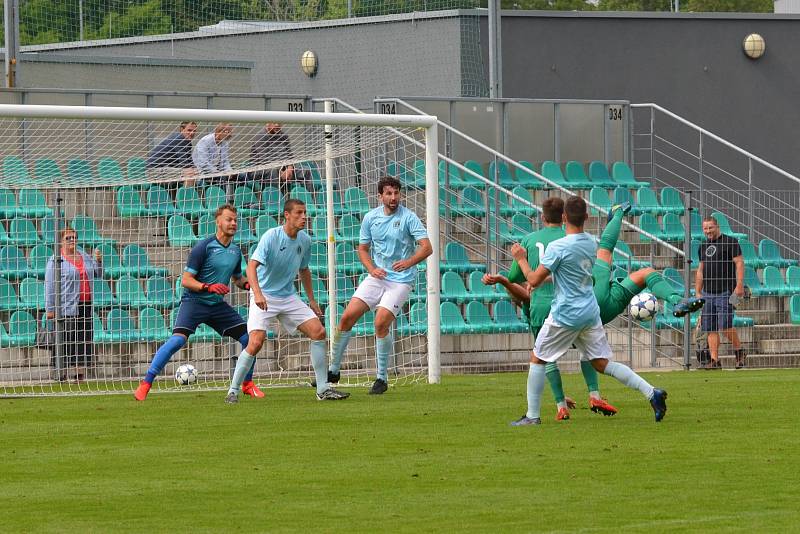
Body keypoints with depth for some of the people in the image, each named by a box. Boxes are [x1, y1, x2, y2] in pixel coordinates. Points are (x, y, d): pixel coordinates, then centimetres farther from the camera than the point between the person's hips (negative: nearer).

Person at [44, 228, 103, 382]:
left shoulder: (85, 257, 14)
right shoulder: (56, 260, -4)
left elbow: (98, 274, 23)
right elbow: (50, 285, -7)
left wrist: (98, 261, 3)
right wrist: (50, 309, -12)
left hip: (85, 306, 6)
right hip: (66, 308, -6)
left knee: (84, 340, 7)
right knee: (65, 342, -6)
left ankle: (81, 375, 14)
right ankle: (61, 375, -4)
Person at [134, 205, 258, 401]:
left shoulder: (235, 250, 9)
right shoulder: (203, 247, -12)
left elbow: (237, 279, 26)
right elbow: (186, 280, -13)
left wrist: (248, 284, 3)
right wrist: (208, 287, -28)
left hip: (217, 304, 6)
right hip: (194, 301, -6)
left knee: (249, 338, -1)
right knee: (178, 339, -25)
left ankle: (247, 384, 19)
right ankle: (145, 385, -20)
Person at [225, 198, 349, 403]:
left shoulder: (305, 240, 2)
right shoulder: (271, 236, -17)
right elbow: (252, 266, -26)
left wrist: (312, 300, 20)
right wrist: (257, 293, -41)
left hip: (289, 297, 6)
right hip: (264, 297, -6)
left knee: (318, 332, -4)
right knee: (256, 342, -21)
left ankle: (323, 389, 4)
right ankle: (233, 391, -6)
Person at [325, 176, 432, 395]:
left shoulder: (408, 217, -9)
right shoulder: (370, 218, 4)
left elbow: (427, 247, -16)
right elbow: (363, 248, 15)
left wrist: (409, 262, -34)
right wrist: (372, 268, -5)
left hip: (400, 280, -5)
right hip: (377, 276, 5)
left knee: (381, 323, -20)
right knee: (347, 317, -4)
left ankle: (382, 379, -5)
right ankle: (334, 370, 10)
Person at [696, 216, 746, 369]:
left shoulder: (730, 242, -2)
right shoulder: (703, 246, 17)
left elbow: (739, 263, -7)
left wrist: (739, 285, -17)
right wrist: (697, 292, 17)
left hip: (725, 292, -7)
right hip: (707, 293, 7)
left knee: (725, 326, -14)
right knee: (710, 329, 1)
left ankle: (740, 352, 7)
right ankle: (715, 361, 3)